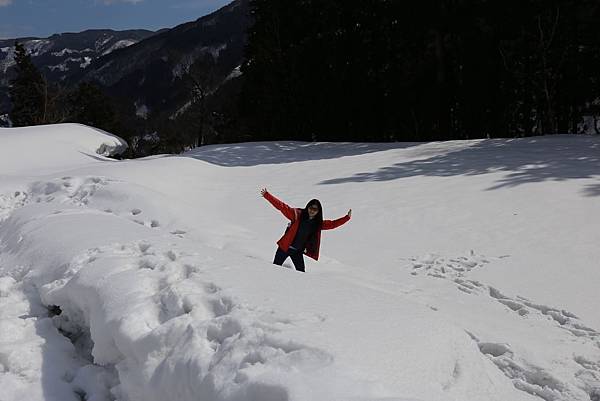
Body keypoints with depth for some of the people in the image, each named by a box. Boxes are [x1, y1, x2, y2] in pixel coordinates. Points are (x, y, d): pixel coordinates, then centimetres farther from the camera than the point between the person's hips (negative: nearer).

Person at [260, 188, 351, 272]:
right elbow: (281, 206, -17)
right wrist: (266, 195, -24)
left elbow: (332, 224, 8)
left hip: (298, 251, 4)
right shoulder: (297, 215, -13)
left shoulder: (318, 223, 1)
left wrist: (347, 217, 1)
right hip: (285, 247, -4)